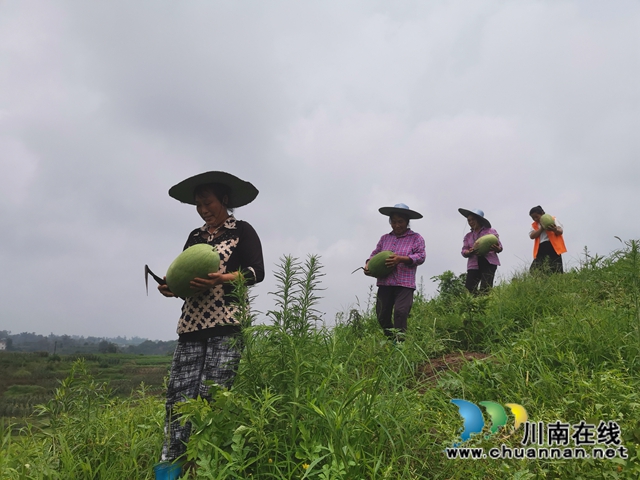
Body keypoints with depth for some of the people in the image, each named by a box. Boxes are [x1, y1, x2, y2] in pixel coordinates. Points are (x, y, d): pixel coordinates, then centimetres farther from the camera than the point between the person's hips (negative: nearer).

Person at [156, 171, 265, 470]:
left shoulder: (242, 231, 5)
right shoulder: (195, 237, 22)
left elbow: (257, 272, -5)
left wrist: (221, 279, -20)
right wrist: (170, 287, -2)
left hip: (226, 325, -5)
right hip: (190, 326, 5)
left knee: (213, 397, -8)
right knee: (178, 397, -2)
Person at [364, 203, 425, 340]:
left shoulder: (416, 238, 4)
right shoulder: (385, 238, 16)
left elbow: (421, 256, -7)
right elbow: (375, 254, 18)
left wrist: (401, 259, -20)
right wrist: (368, 264, -4)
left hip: (404, 284, -4)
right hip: (385, 283, 5)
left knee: (400, 312, -17)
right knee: (382, 316, 8)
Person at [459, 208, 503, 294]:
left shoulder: (491, 231, 12)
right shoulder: (468, 236, 21)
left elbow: (500, 247, 7)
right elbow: (464, 252, 10)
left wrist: (496, 248, -19)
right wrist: (470, 252, -15)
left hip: (489, 262, -3)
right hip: (474, 264, 3)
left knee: (485, 288, -16)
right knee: (469, 288, -13)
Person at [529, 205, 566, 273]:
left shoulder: (553, 220, 10)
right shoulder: (534, 225, 18)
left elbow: (560, 231, -2)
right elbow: (532, 236, 1)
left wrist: (555, 230, -25)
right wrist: (542, 228, -9)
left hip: (553, 247, -3)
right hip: (541, 249, 3)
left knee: (556, 272, -7)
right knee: (535, 271, -12)